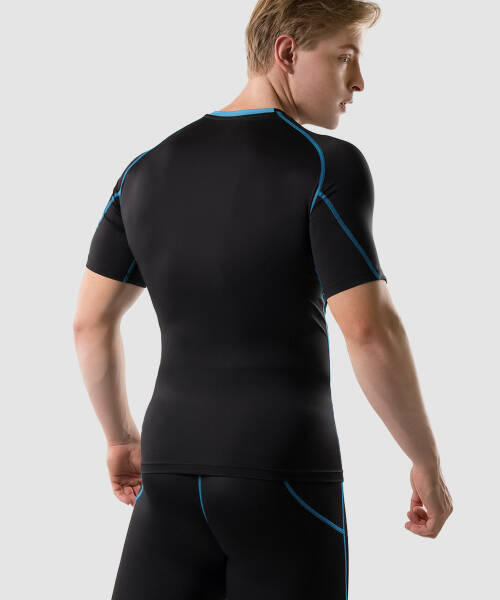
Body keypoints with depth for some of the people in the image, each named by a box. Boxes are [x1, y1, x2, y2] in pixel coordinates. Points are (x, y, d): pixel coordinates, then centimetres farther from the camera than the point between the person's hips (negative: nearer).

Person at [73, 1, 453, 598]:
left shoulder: (148, 168, 9)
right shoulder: (328, 166, -9)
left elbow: (90, 321, 12)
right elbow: (369, 332, -16)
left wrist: (121, 437, 26)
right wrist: (428, 465, -4)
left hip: (173, 467, 5)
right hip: (285, 480, -4)